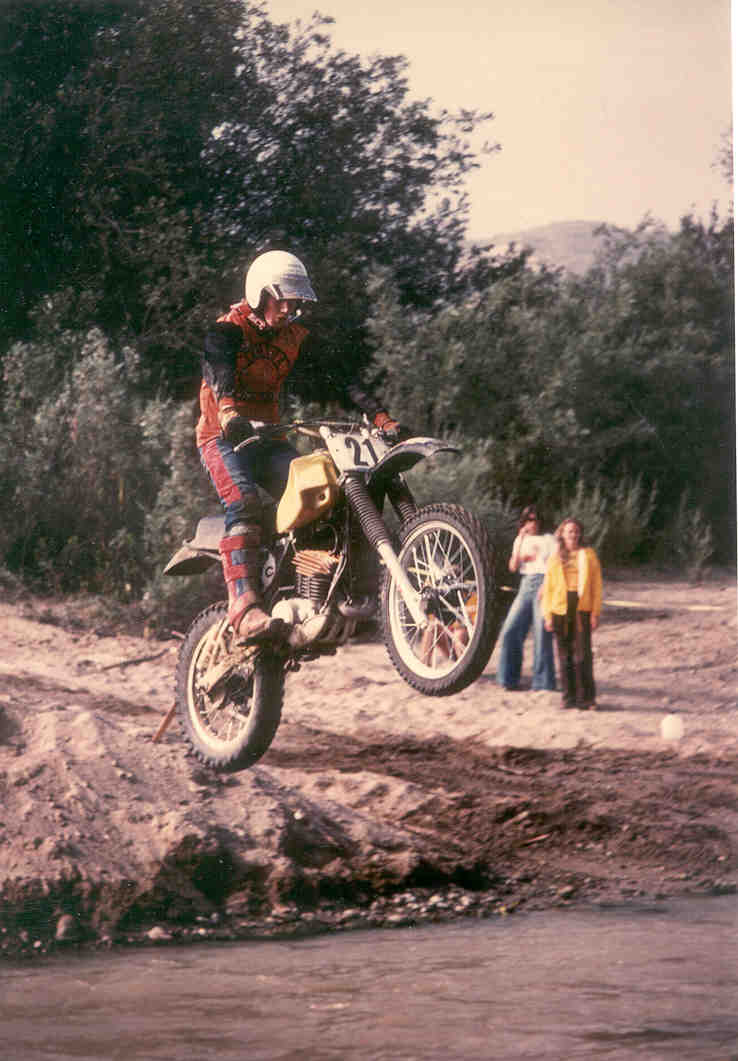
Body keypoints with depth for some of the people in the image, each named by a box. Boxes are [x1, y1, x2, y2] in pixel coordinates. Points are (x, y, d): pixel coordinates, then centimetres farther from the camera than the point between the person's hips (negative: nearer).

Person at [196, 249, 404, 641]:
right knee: (243, 502, -31)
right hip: (223, 436, -6)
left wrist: (380, 417, -13)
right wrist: (229, 412, -51)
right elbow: (217, 370, -29)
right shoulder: (227, 330, -8)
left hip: (268, 437, 6)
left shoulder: (295, 337, 11)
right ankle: (244, 608, -44)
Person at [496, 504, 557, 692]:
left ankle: (543, 681, -3)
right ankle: (510, 679, 5)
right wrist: (521, 541, -2)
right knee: (511, 630, -4)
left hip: (544, 584, -5)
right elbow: (513, 567, 5)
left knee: (542, 633, -9)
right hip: (526, 586, 5)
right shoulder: (520, 540, 15)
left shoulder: (549, 540, 2)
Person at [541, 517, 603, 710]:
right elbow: (548, 587, 10)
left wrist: (595, 613, -4)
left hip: (582, 609, -2)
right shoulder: (555, 558, 11)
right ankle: (568, 697, 11)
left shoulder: (588, 555, 6)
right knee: (564, 655, 5)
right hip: (560, 608, 2)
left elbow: (596, 585, 3)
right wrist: (548, 614, 2)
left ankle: (586, 697, -1)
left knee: (582, 655, -7)